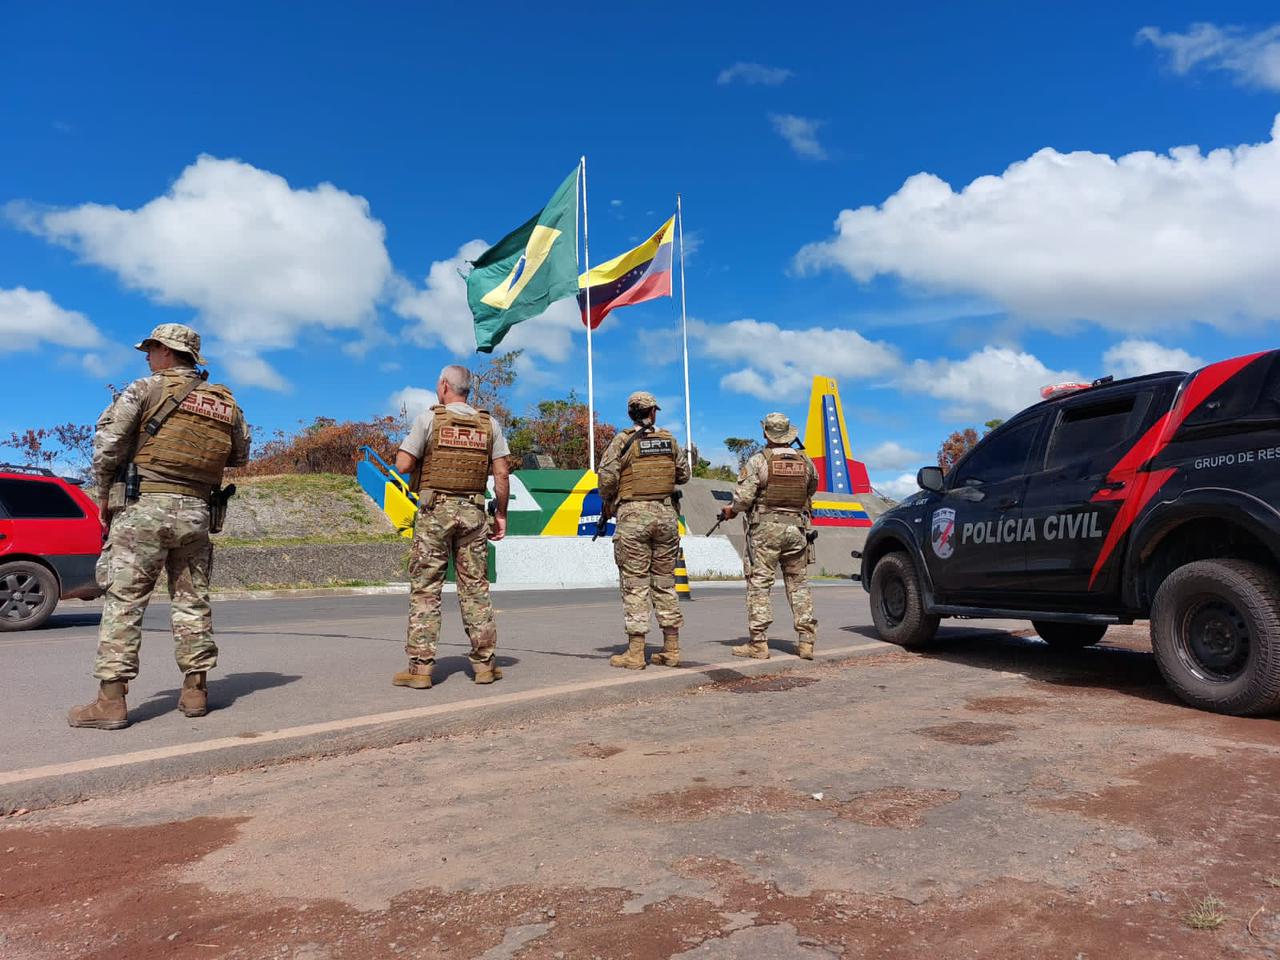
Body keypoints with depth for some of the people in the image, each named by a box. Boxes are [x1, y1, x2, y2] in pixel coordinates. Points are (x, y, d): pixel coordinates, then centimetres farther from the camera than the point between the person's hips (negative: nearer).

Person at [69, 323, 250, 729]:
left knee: (124, 600, -1)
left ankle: (111, 699, -3)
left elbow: (107, 441, -7)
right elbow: (240, 456, 17)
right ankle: (195, 690, 15)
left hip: (144, 507, -4)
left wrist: (104, 495, 3)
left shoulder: (146, 389, -1)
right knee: (192, 600, 11)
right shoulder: (226, 402, 12)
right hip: (195, 512, 5)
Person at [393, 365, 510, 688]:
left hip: (435, 510, -3)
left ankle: (420, 667, 2)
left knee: (425, 588, 2)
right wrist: (501, 514, 8)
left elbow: (403, 465, -6)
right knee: (475, 588, 8)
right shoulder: (489, 424, 6)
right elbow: (502, 473, 1)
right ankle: (485, 664, 11)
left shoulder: (429, 419, -3)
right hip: (473, 511, 3)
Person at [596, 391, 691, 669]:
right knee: (665, 581, 11)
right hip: (666, 513, 4)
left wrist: (609, 503, 7)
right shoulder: (669, 439, 9)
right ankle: (671, 650, 14)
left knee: (634, 583, -1)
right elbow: (684, 474, 15)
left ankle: (635, 653, 0)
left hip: (634, 514, -4)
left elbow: (607, 478, -10)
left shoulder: (622, 440, -3)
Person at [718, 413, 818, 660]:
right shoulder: (806, 462, 6)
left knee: (759, 583, 1)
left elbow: (743, 497, -12)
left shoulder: (759, 460, -9)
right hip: (795, 528, 4)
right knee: (798, 584, 12)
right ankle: (806, 640, 13)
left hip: (766, 528, -4)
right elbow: (810, 493, 16)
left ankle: (758, 643, 0)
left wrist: (731, 511, 7)